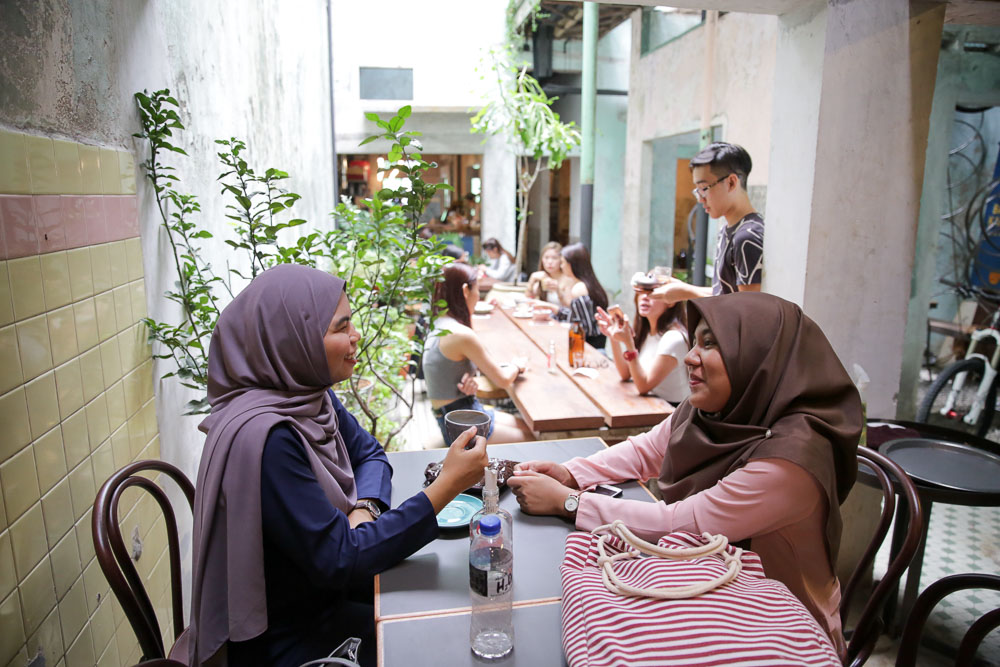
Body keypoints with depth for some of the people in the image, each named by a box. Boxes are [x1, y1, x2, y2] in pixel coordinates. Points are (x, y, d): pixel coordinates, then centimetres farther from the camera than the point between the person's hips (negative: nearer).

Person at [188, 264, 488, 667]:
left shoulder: (309, 395, -6)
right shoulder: (265, 437, -33)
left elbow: (369, 453, 6)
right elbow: (338, 561, -30)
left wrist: (364, 509, -16)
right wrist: (445, 487, -32)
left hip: (320, 590, 7)